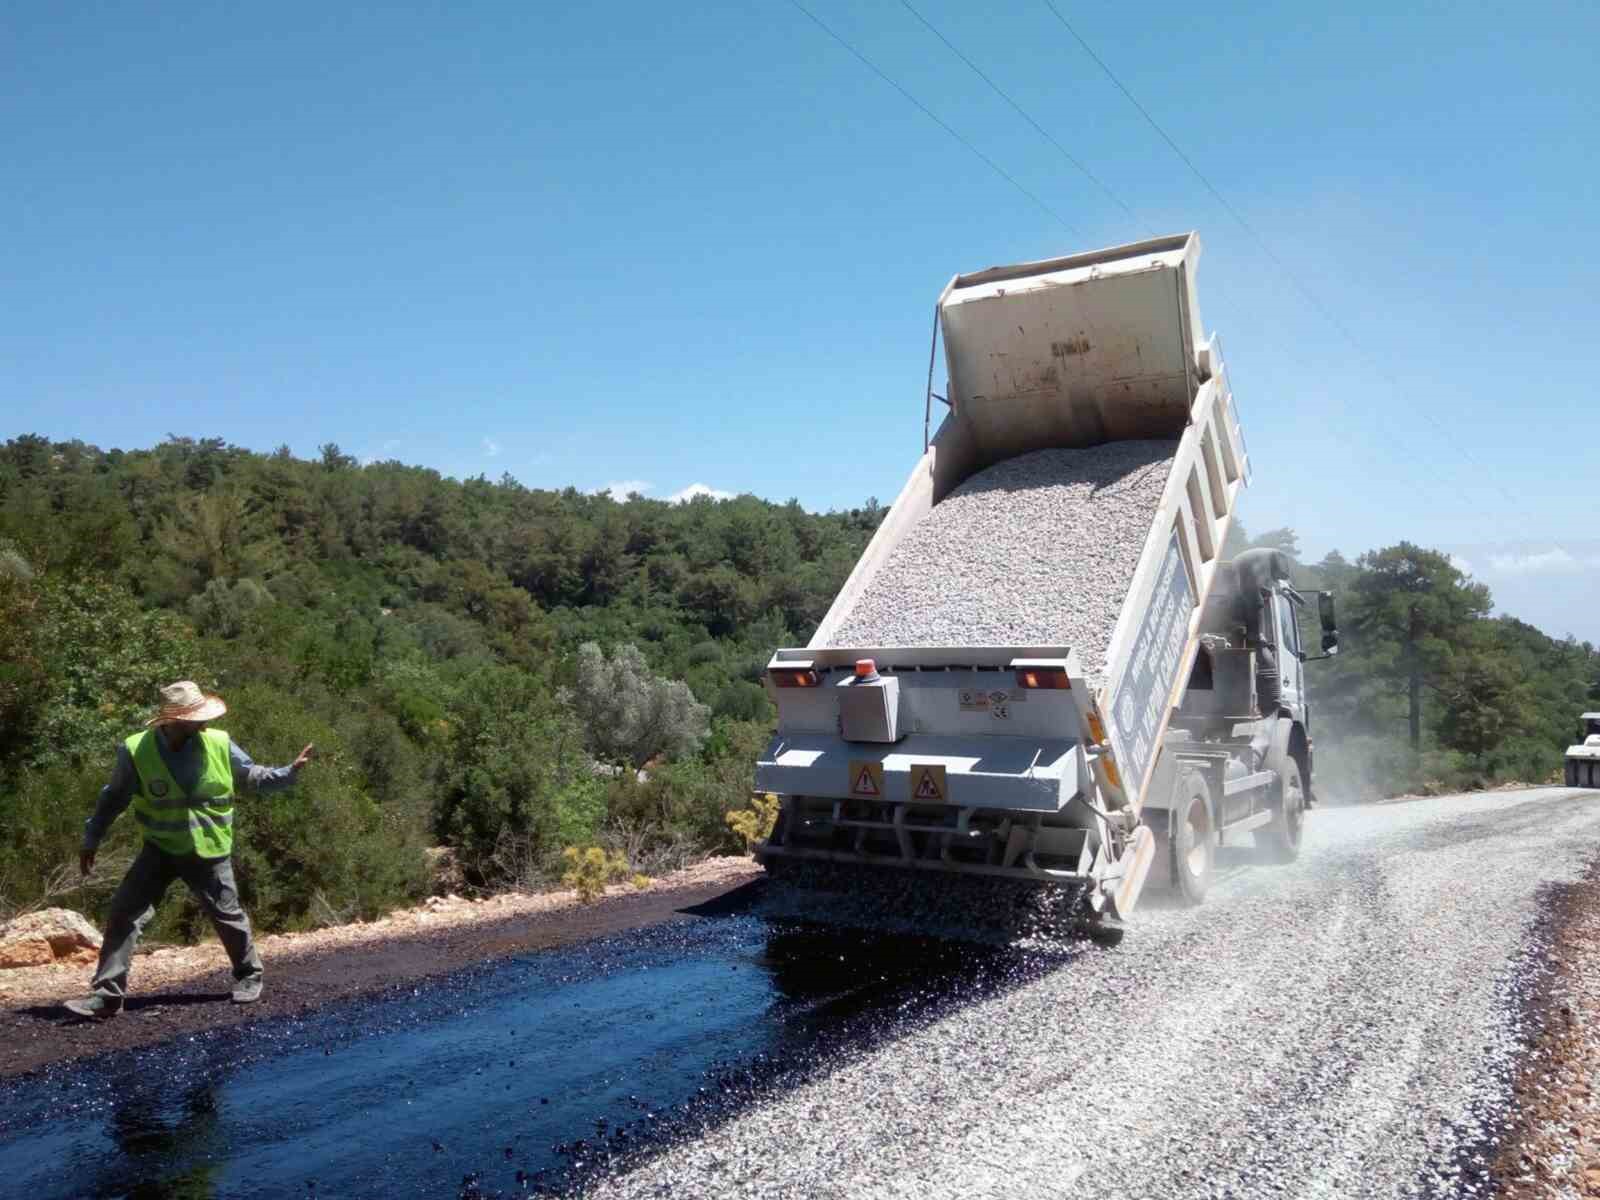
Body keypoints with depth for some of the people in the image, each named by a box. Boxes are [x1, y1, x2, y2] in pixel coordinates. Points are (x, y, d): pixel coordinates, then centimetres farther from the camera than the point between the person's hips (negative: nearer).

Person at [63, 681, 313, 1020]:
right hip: (159, 849, 0)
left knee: (228, 916, 9)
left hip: (209, 852, 0)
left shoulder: (219, 744, -12)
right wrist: (91, 840, 4)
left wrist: (289, 772, -11)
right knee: (123, 913, -6)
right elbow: (113, 798, 0)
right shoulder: (136, 751, -15)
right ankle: (107, 995, 4)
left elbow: (251, 776, 3)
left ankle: (248, 976, 32)